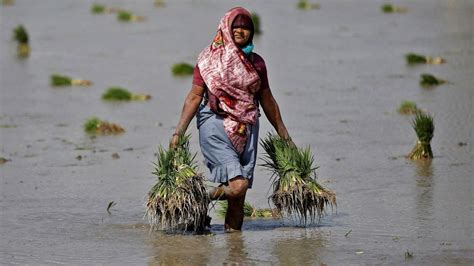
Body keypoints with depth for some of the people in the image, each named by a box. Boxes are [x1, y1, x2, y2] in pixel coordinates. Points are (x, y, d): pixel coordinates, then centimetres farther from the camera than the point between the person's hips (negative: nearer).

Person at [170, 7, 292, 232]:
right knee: (236, 185, -23)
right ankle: (205, 198, 1)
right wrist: (179, 131, -7)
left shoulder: (256, 63, 13)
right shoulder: (210, 59, 2)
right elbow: (194, 97, 0)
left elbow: (267, 101, 20)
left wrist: (284, 135, 23)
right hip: (216, 125, -4)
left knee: (240, 195, 1)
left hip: (247, 129, 4)